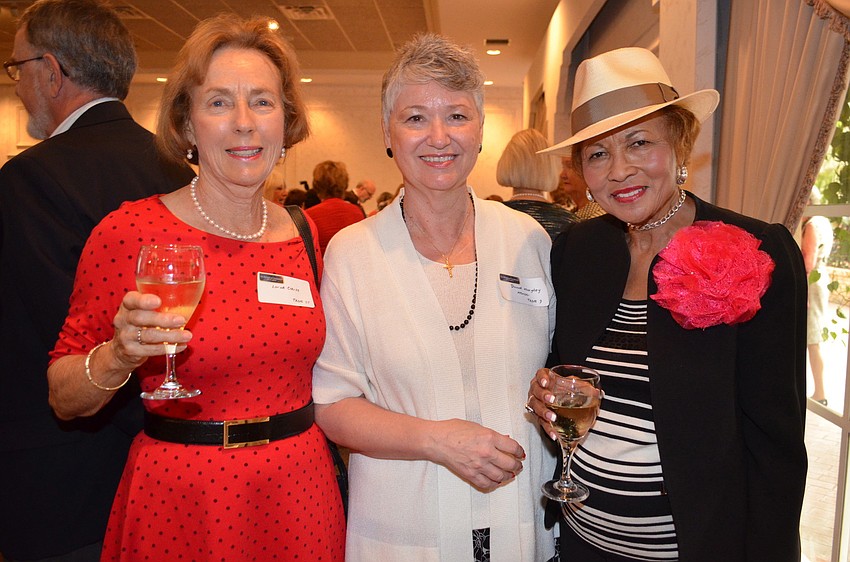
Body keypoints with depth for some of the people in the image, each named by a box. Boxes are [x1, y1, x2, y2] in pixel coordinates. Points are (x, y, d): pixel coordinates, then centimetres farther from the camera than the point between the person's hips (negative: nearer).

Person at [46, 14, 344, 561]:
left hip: (301, 495, 3)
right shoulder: (129, 232, -12)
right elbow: (64, 398, -6)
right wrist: (117, 357, -24)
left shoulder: (304, 234, -1)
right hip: (180, 501, -3)